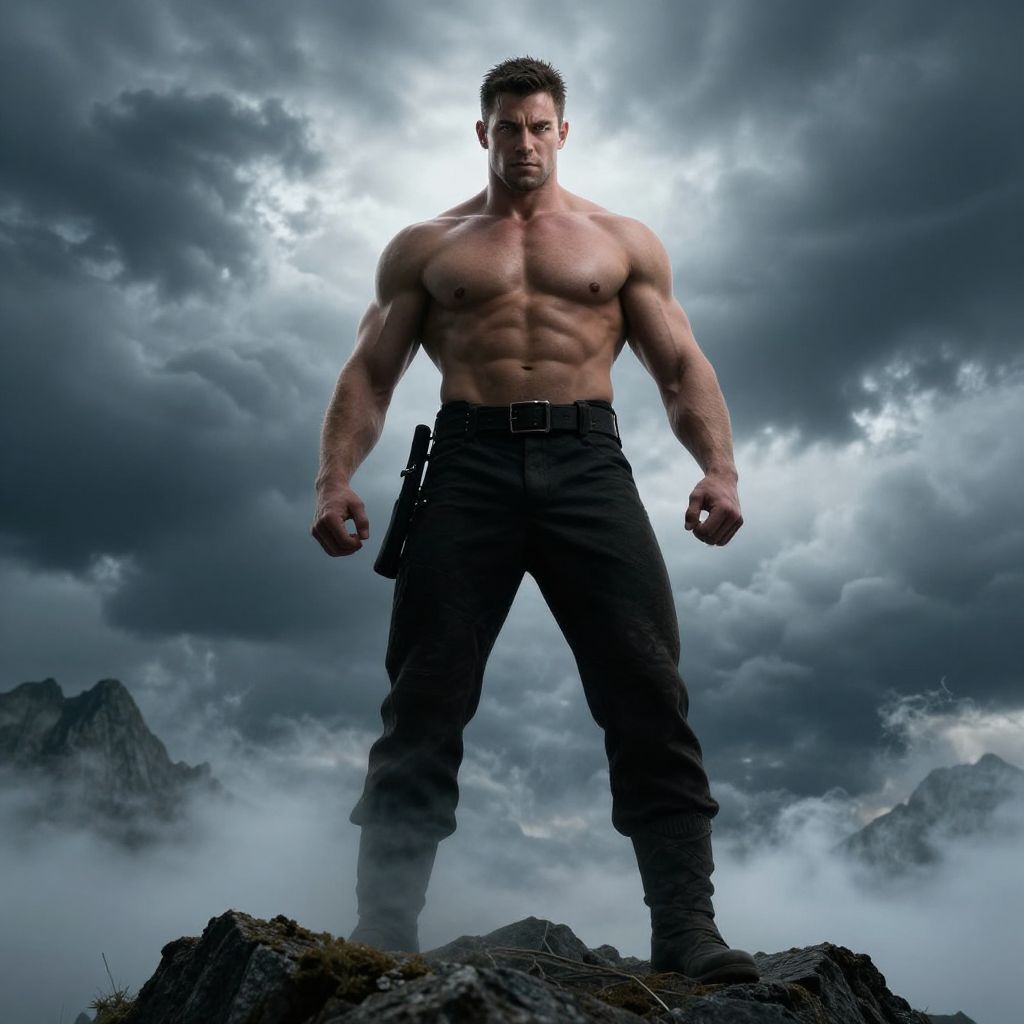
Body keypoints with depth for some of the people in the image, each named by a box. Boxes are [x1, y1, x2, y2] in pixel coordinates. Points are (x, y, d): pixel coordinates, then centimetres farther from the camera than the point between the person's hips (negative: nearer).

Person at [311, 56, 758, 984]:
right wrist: (336, 478, -5)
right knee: (424, 704, -3)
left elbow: (682, 365, 12)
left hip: (586, 460, 1)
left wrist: (719, 468, -6)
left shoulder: (624, 241, 19)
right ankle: (383, 931, 5)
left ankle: (687, 928, 2)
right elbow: (370, 371, 11)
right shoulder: (424, 247, 18)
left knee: (649, 695, -7)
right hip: (467, 464, 0)